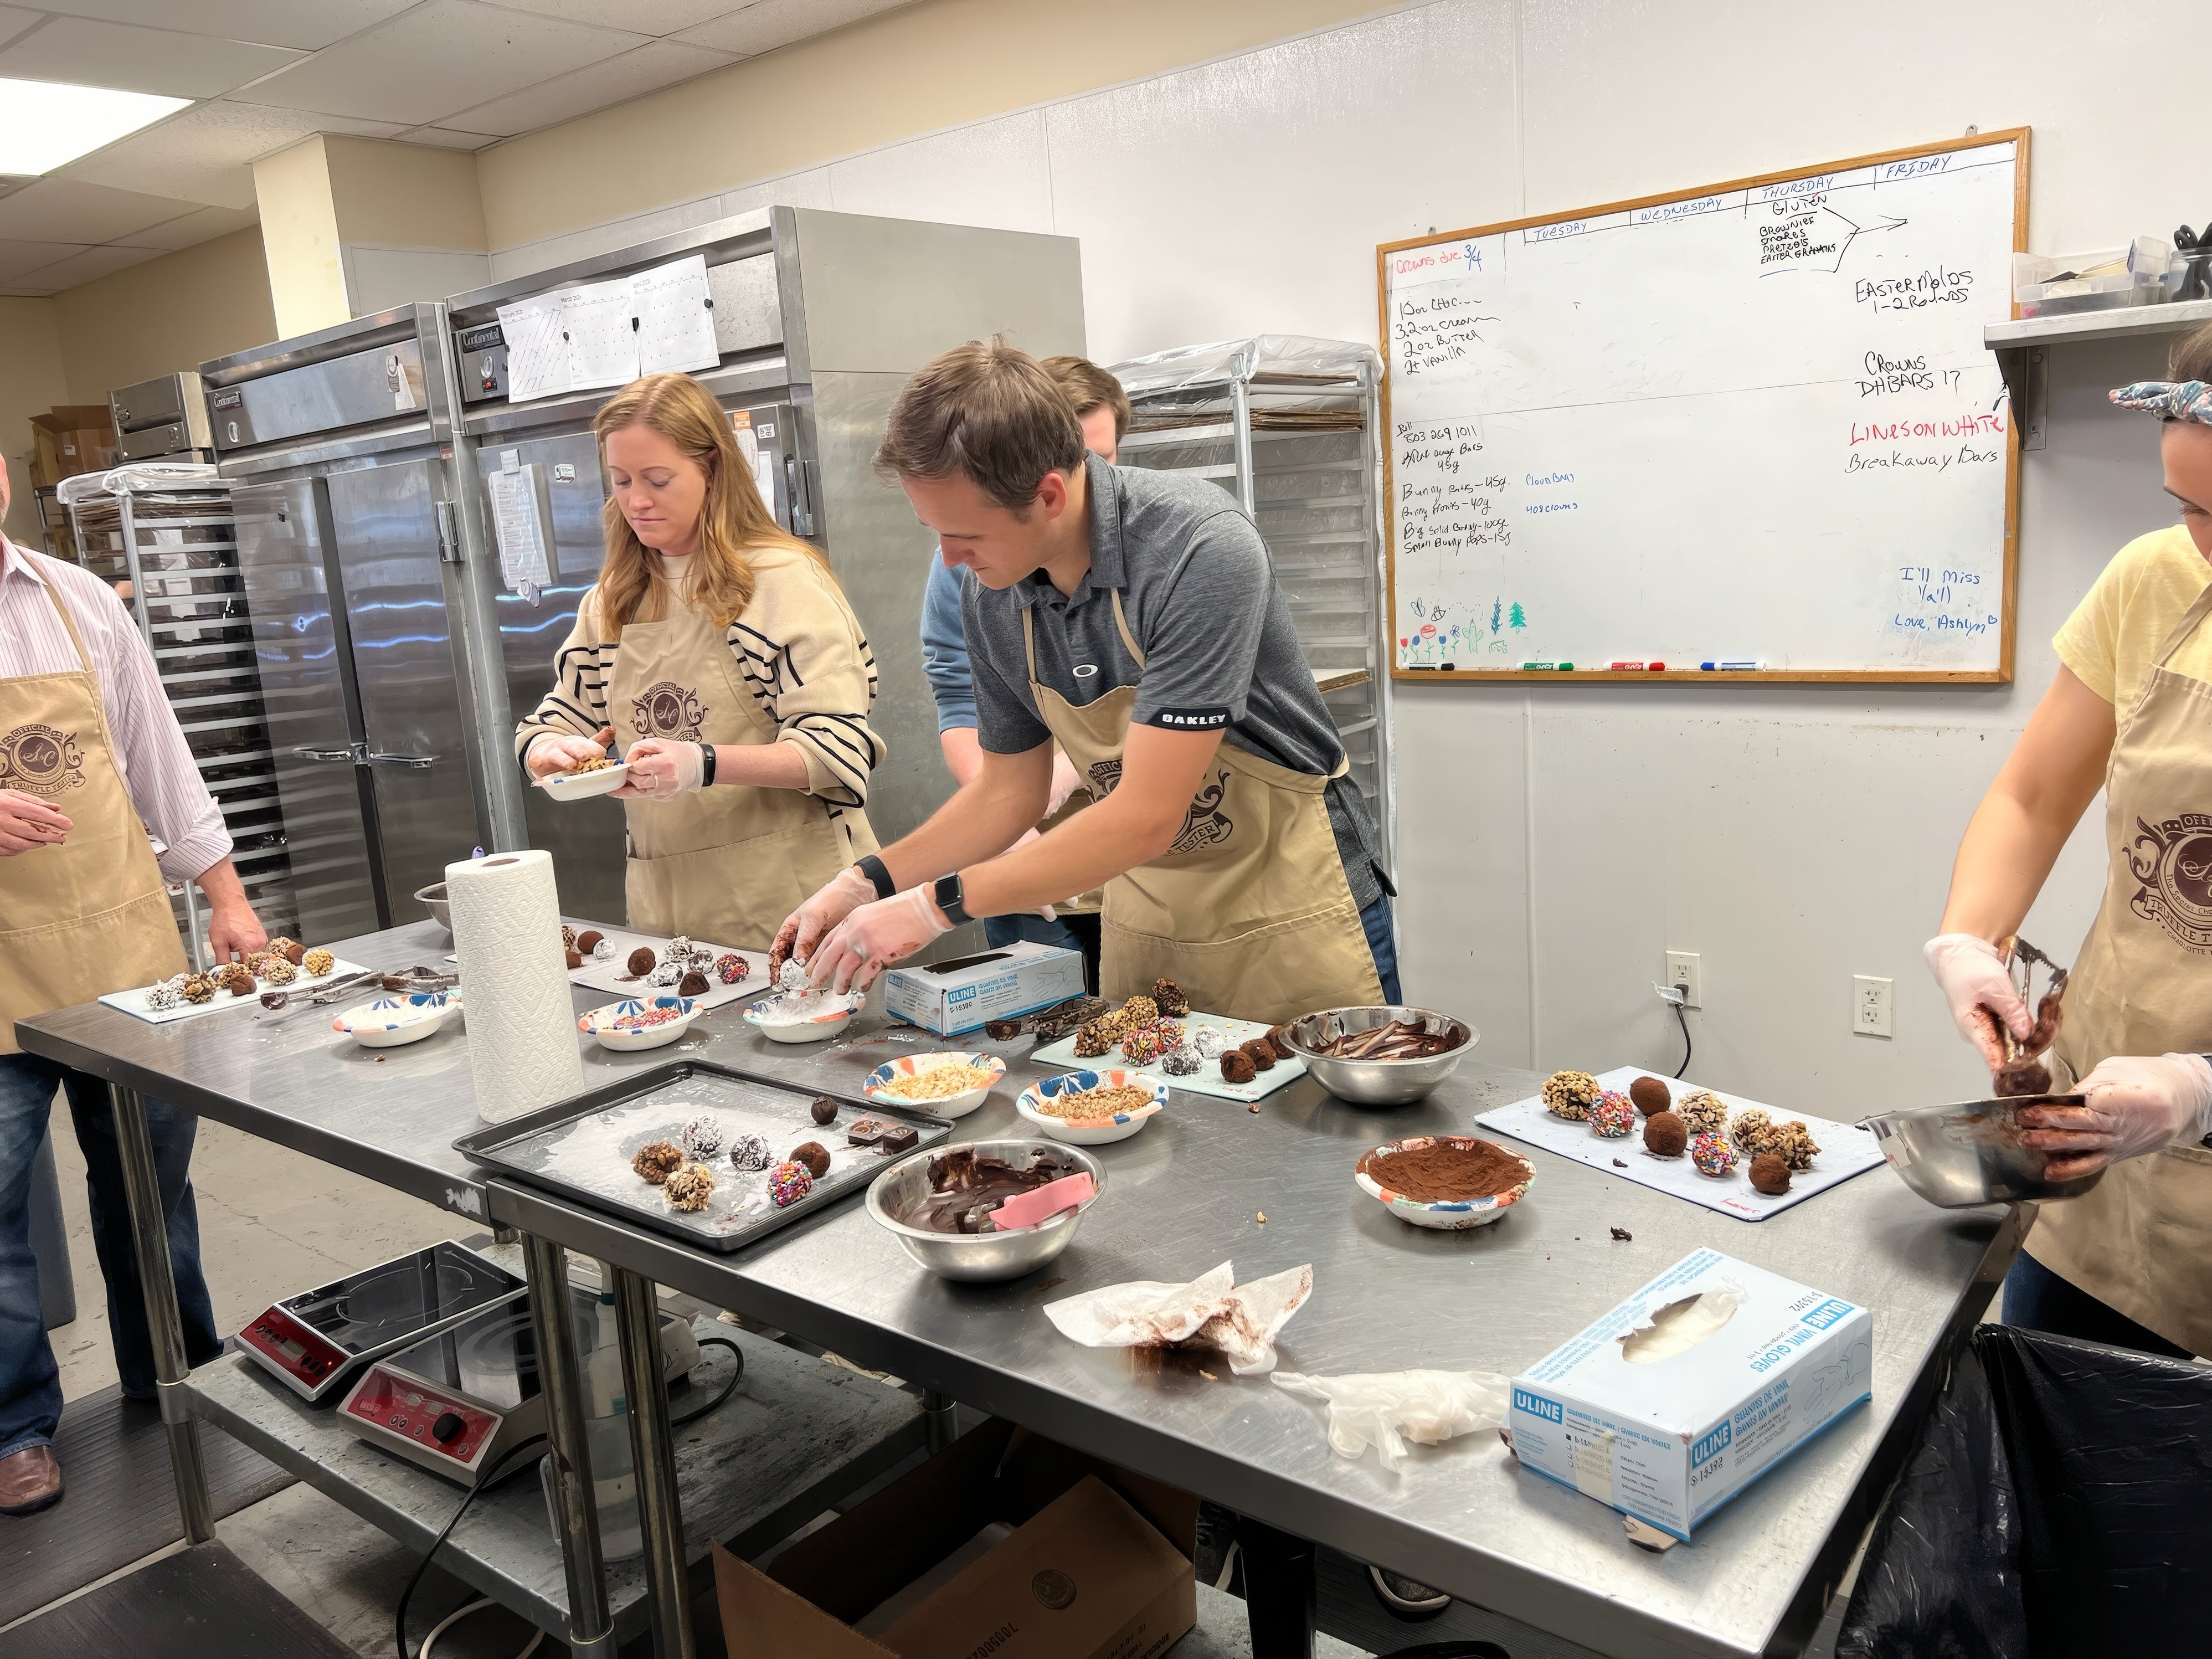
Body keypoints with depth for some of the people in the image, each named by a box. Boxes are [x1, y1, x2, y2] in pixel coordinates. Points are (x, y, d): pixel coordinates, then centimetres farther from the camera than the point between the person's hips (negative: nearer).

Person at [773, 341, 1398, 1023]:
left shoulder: (1200, 549, -27)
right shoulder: (990, 595, -6)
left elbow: (1147, 818, -29)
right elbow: (1009, 791, 7)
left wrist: (937, 905, -26)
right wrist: (867, 884, -5)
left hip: (1288, 911, -5)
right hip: (1144, 912, 6)